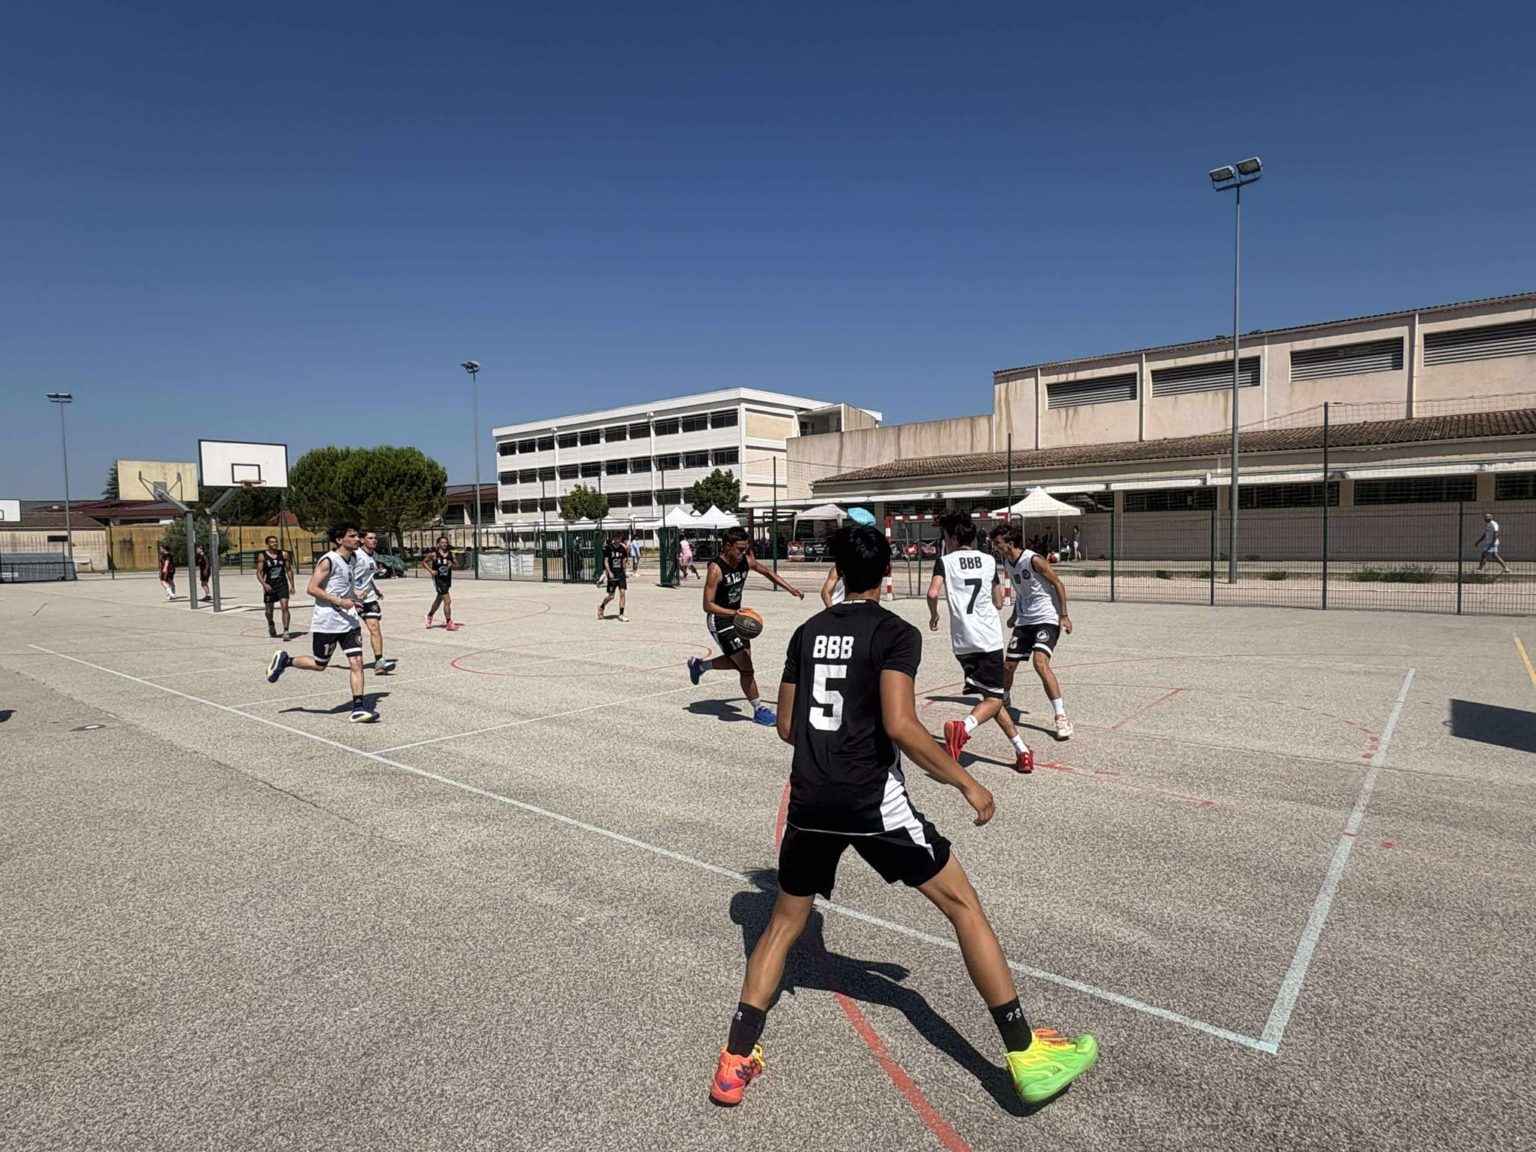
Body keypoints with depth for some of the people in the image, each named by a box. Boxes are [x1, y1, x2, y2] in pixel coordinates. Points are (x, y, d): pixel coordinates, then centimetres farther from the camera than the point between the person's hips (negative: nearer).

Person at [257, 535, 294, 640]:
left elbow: (289, 570, 7)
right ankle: (270, 626, 44)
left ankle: (286, 631, -17)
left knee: (285, 606, -17)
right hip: (269, 586, 0)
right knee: (269, 609, 13)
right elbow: (259, 572, -5)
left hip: (282, 584, 0)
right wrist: (264, 584, -21)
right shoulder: (262, 556, -4)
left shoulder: (284, 554, 1)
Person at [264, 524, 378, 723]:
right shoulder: (328, 561, -14)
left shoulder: (350, 559, 11)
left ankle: (359, 707, -3)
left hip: (349, 622, 7)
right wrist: (339, 601, -23)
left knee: (357, 662, -4)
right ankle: (284, 660, 34)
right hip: (327, 623, -6)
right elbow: (312, 588, -18)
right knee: (319, 665, 8)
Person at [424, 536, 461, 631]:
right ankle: (449, 623, -13)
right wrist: (431, 571, -10)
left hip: (447, 580, 6)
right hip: (438, 579, -6)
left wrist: (452, 565, -13)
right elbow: (424, 562, 4)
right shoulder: (434, 554, -8)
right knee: (447, 601, -17)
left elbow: (457, 565, 9)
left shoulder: (451, 554, 2)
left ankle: (429, 615, 50)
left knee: (439, 600, 24)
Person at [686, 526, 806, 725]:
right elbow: (708, 605, -27)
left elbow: (766, 571, 13)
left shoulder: (746, 561, -6)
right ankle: (759, 710, 8)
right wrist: (734, 612, -39)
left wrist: (790, 588, 10)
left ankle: (699, 665, 40)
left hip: (737, 616, 8)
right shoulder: (716, 569, -26)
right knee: (746, 666, -7)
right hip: (719, 620, -8)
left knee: (739, 661, 21)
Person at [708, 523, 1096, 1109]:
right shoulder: (896, 633, -7)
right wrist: (965, 781, -9)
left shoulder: (807, 632, 9)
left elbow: (786, 725, 12)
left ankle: (735, 1063, 22)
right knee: (964, 906, 11)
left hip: (810, 801, 5)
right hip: (873, 801, -5)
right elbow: (899, 724, -20)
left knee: (784, 922, 22)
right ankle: (1026, 1057, 18)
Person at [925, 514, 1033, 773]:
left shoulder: (945, 561, 3)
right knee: (994, 697, 2)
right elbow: (998, 602, 16)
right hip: (989, 638, 0)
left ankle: (1021, 750, 8)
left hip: (963, 641, 0)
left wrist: (934, 615, 7)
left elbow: (933, 593, -12)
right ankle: (964, 727, -26)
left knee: (991, 696, 13)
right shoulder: (989, 560, 11)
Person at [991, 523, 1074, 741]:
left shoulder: (1034, 560, -17)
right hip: (1025, 621, 8)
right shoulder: (1007, 564, 5)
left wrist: (1064, 615, -15)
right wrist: (1015, 615, 25)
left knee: (1040, 663, -25)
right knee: (1008, 665, 9)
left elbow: (1058, 584, -12)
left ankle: (1061, 717, -21)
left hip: (1046, 619, -7)